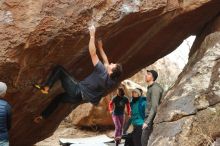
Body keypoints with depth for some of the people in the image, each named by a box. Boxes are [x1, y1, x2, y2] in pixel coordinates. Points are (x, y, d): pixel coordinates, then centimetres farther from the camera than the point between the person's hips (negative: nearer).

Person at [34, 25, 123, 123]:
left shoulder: (102, 72, -28)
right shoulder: (112, 81, -7)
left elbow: (92, 52, -27)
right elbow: (106, 62, 10)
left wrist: (92, 35, -19)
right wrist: (100, 47, 17)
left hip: (78, 92, -8)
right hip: (80, 98, 8)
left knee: (59, 69, -3)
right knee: (59, 97, 30)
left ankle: (46, 87, -5)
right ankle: (43, 116, 36)